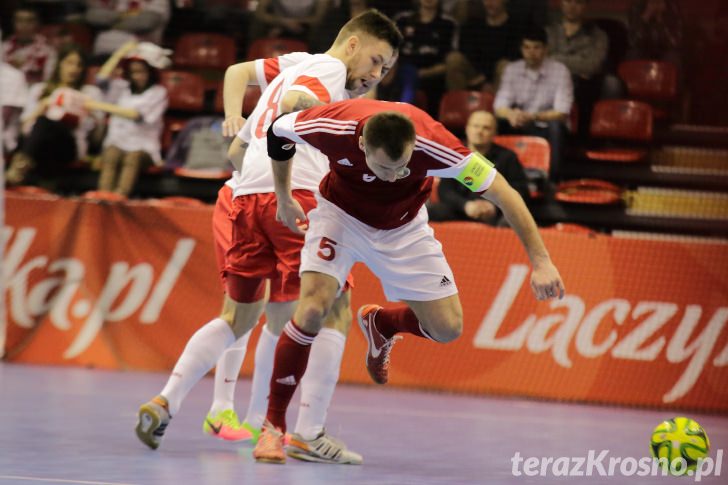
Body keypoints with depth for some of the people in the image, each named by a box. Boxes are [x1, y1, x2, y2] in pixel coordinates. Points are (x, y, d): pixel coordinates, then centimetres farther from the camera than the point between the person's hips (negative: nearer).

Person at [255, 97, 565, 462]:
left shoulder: (433, 145, -38)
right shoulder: (334, 127, -35)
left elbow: (504, 195, -30)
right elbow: (278, 131, -11)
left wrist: (540, 261, -33)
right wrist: (284, 199, 1)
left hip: (402, 228, 1)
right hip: (340, 215, -1)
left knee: (448, 328, -6)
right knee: (312, 308, -23)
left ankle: (380, 323, 28)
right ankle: (273, 426, -9)